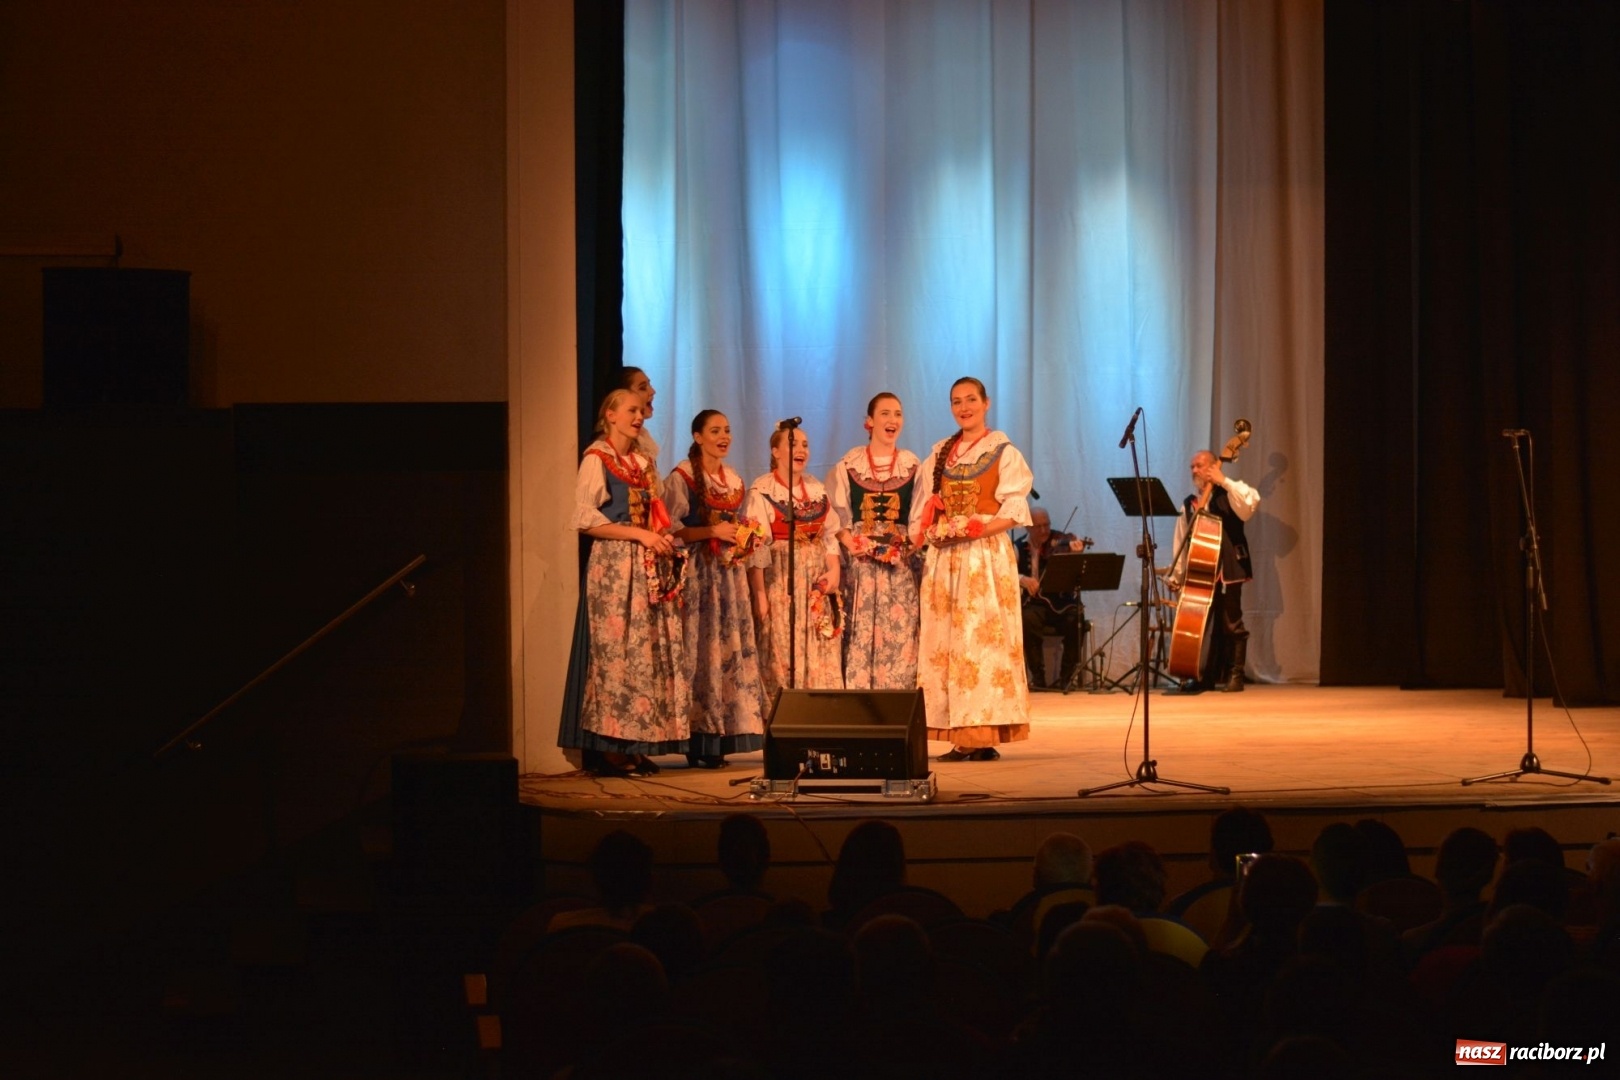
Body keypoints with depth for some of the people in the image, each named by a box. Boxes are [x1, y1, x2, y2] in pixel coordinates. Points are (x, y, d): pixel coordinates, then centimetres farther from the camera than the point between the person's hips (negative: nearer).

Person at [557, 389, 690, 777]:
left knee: (651, 653, 1)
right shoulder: (596, 460, -3)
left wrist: (663, 536, 4)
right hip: (613, 567, -7)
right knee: (615, 652, -10)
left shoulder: (643, 463, 19)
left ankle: (637, 746, 3)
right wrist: (639, 534, -16)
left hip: (648, 568, 7)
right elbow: (585, 520, -12)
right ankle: (607, 749, -9)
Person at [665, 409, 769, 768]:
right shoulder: (682, 477, -3)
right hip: (697, 573, -7)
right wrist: (712, 531, -17)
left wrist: (747, 537, 6)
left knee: (733, 649, 1)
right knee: (701, 651, -11)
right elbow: (670, 530, -9)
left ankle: (720, 738, 5)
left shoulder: (735, 480, 17)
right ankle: (698, 743, -9)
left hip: (730, 574, 7)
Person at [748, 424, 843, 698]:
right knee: (783, 660, -6)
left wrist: (833, 570, -2)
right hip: (781, 581, -6)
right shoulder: (762, 491, -8)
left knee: (821, 659, 3)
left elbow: (829, 534, 14)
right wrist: (760, 596, -17)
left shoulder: (816, 488, 13)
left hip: (816, 582, 6)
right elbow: (756, 548, -12)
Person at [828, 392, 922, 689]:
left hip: (901, 566, 1)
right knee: (860, 639, -4)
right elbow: (836, 514, 4)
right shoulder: (849, 465, 7)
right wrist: (853, 544, -11)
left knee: (899, 637, -5)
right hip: (861, 565, -1)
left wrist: (912, 545, -9)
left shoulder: (912, 466, 9)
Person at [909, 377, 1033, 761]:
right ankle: (961, 738, -1)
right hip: (943, 557, 5)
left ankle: (986, 736, -11)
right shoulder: (940, 455, 18)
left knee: (984, 638, -10)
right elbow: (923, 510, 17)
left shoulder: (1003, 453, 3)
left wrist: (975, 528, -18)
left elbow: (1013, 511, -4)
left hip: (987, 555, -5)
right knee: (945, 640, -2)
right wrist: (922, 534, -4)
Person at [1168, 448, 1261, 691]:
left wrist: (1224, 481, -18)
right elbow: (1182, 542, 14)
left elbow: (1251, 503, -21)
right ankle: (1209, 676, 13)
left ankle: (1234, 676, 2)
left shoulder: (1229, 493, 2)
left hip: (1227, 570, -5)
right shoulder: (1189, 503, 16)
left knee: (1230, 624, -4)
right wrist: (1177, 575, 10)